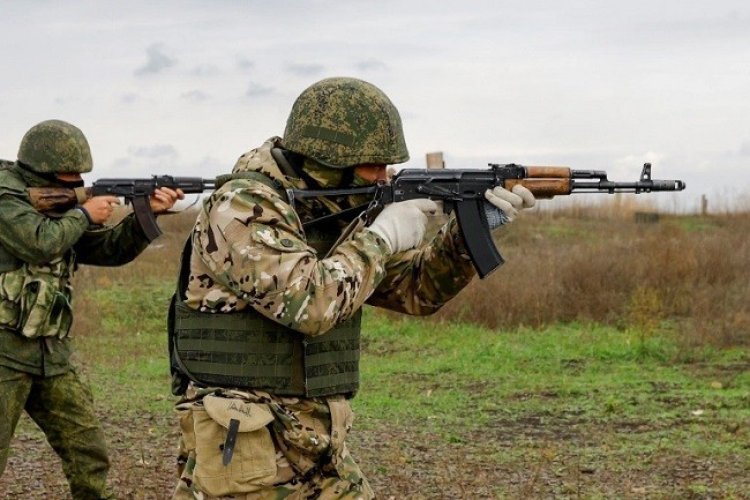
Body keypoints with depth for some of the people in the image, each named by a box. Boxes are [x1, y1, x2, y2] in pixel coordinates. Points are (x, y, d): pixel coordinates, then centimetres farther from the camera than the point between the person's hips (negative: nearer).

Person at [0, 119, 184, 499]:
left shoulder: (60, 205, 15)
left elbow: (110, 250, 14)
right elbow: (40, 243, -24)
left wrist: (148, 212, 0)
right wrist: (84, 214, -8)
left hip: (51, 354, 8)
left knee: (89, 457, 7)